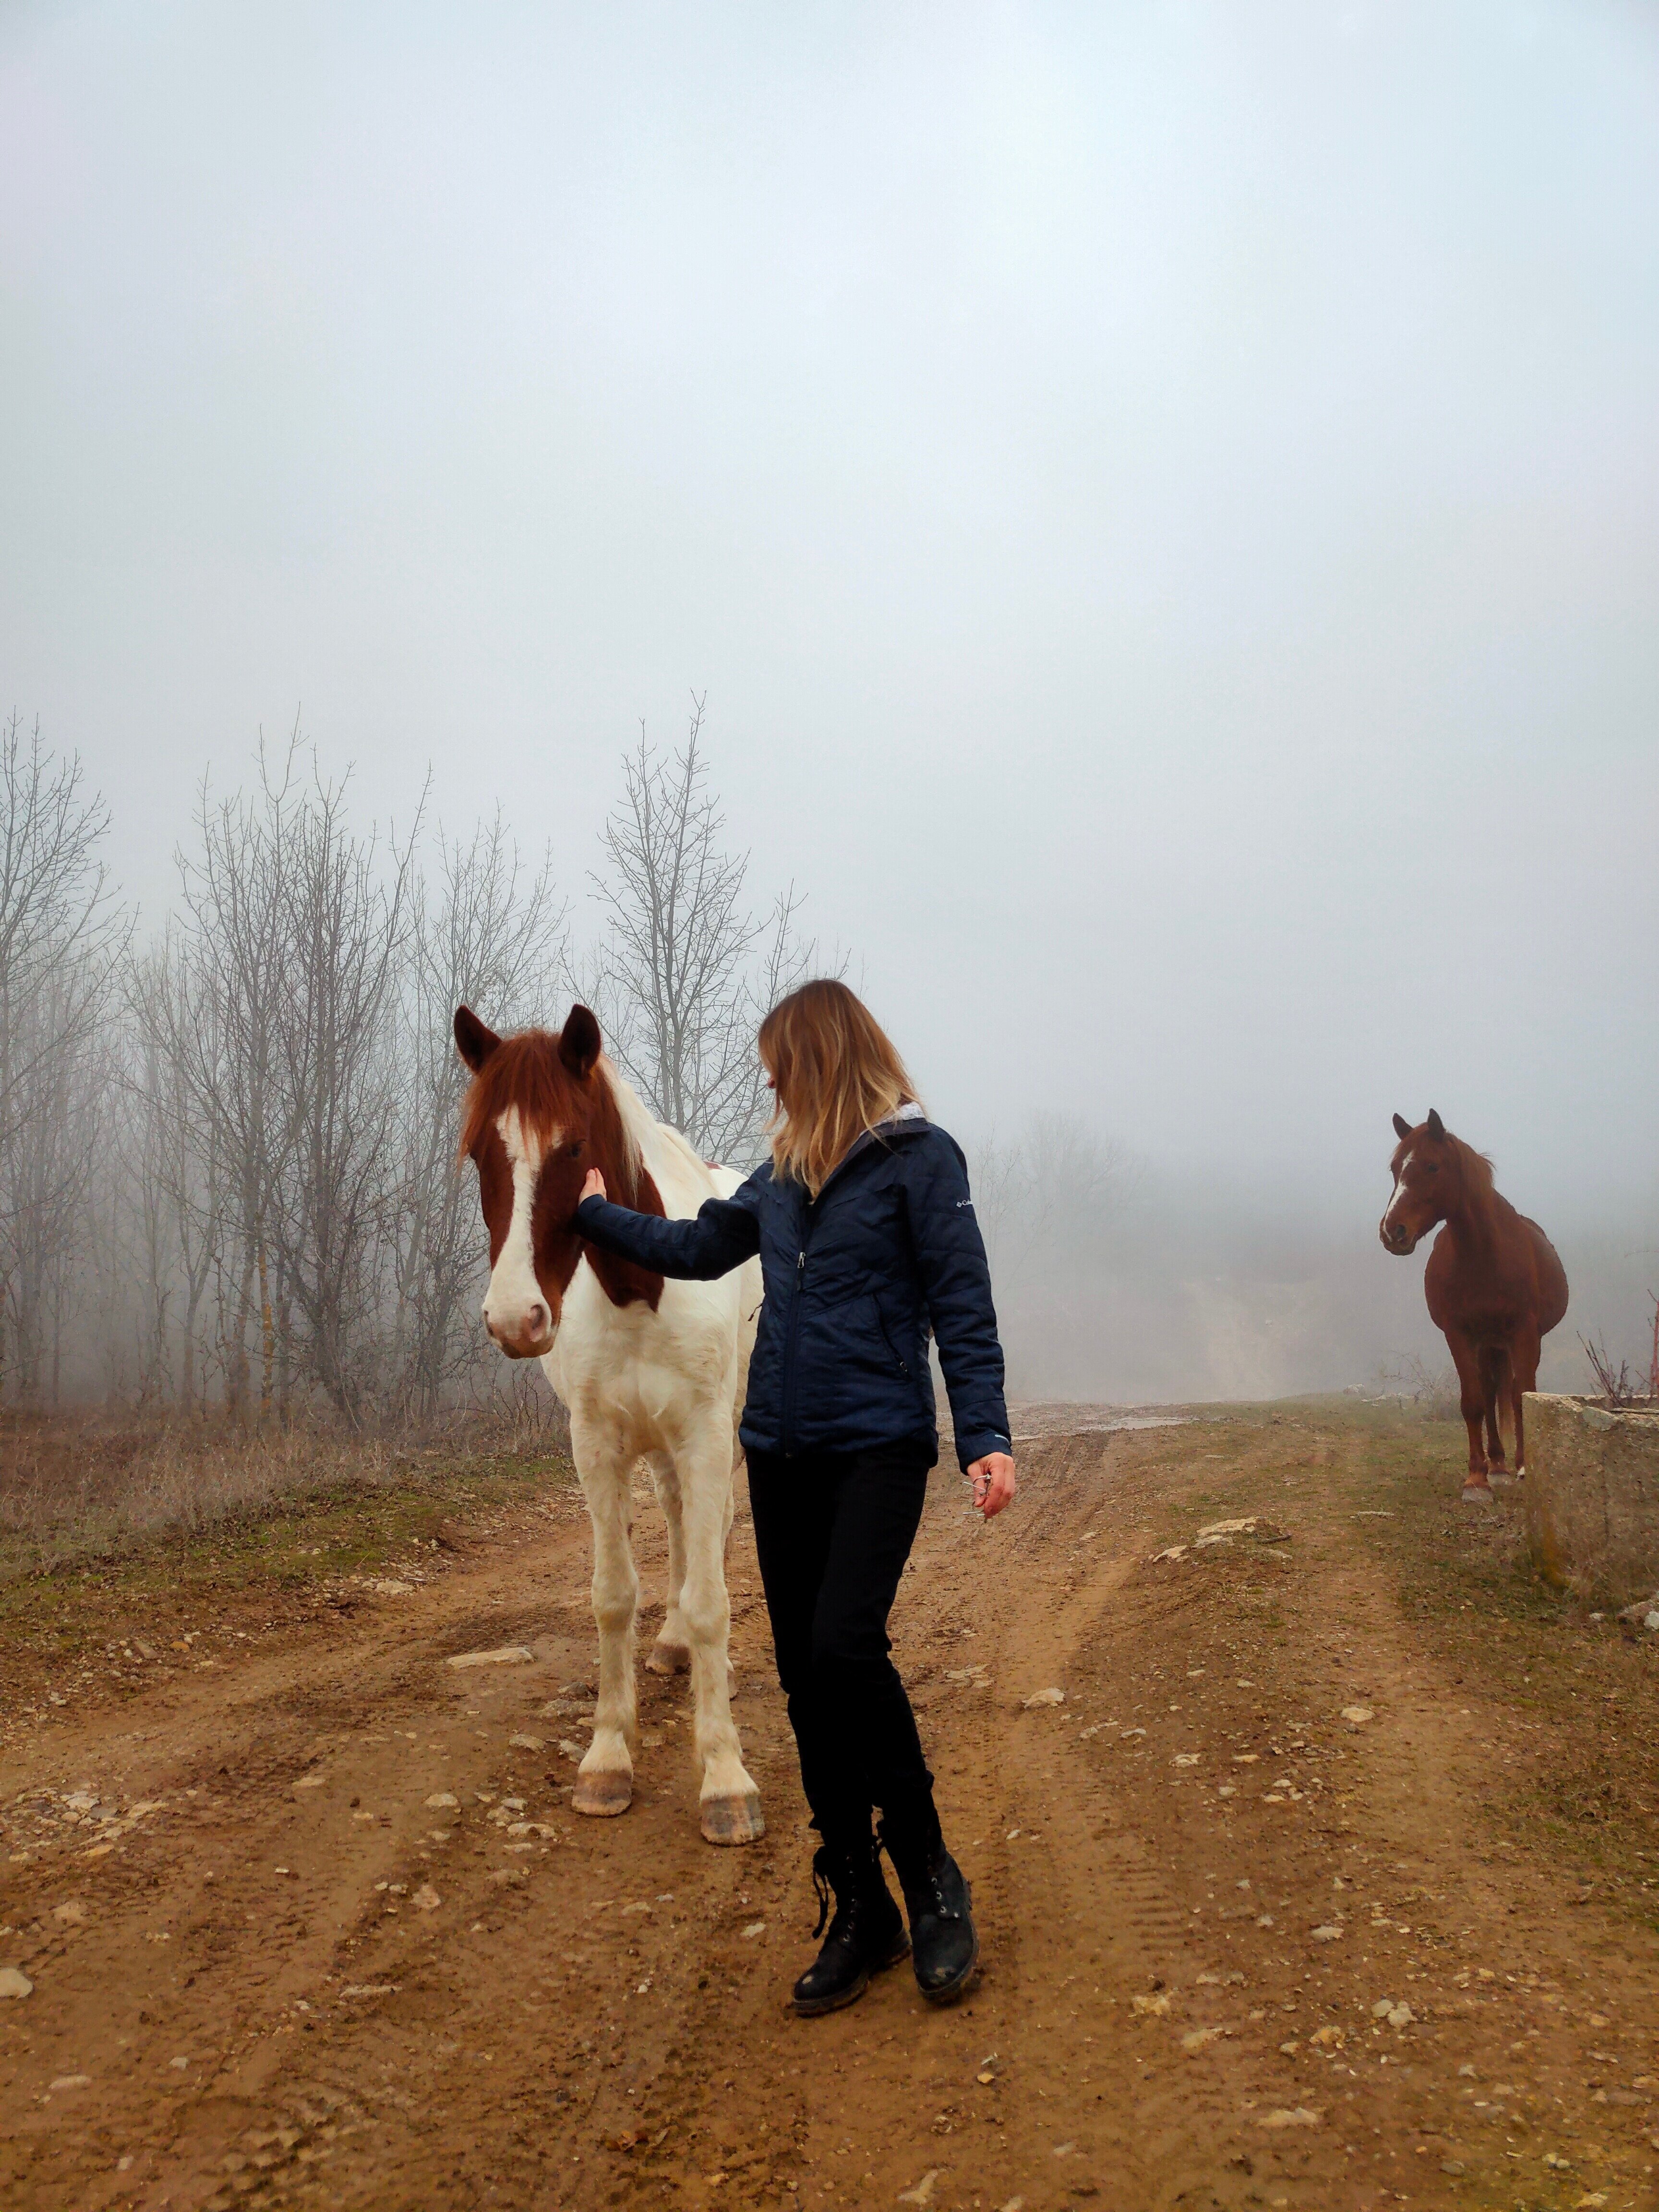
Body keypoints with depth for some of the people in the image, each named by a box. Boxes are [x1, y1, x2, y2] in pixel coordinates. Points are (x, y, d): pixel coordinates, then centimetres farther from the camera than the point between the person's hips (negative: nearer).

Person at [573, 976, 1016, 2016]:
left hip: (879, 1445, -6)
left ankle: (930, 1875, 1)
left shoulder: (920, 1157, -5)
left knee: (844, 1647, -21)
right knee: (806, 1680, 6)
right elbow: (699, 1247, 28)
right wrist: (598, 1212, 37)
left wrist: (987, 1438, -18)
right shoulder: (784, 1171, 14)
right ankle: (859, 1913, 19)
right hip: (781, 1451, 7)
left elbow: (963, 1307, -9)